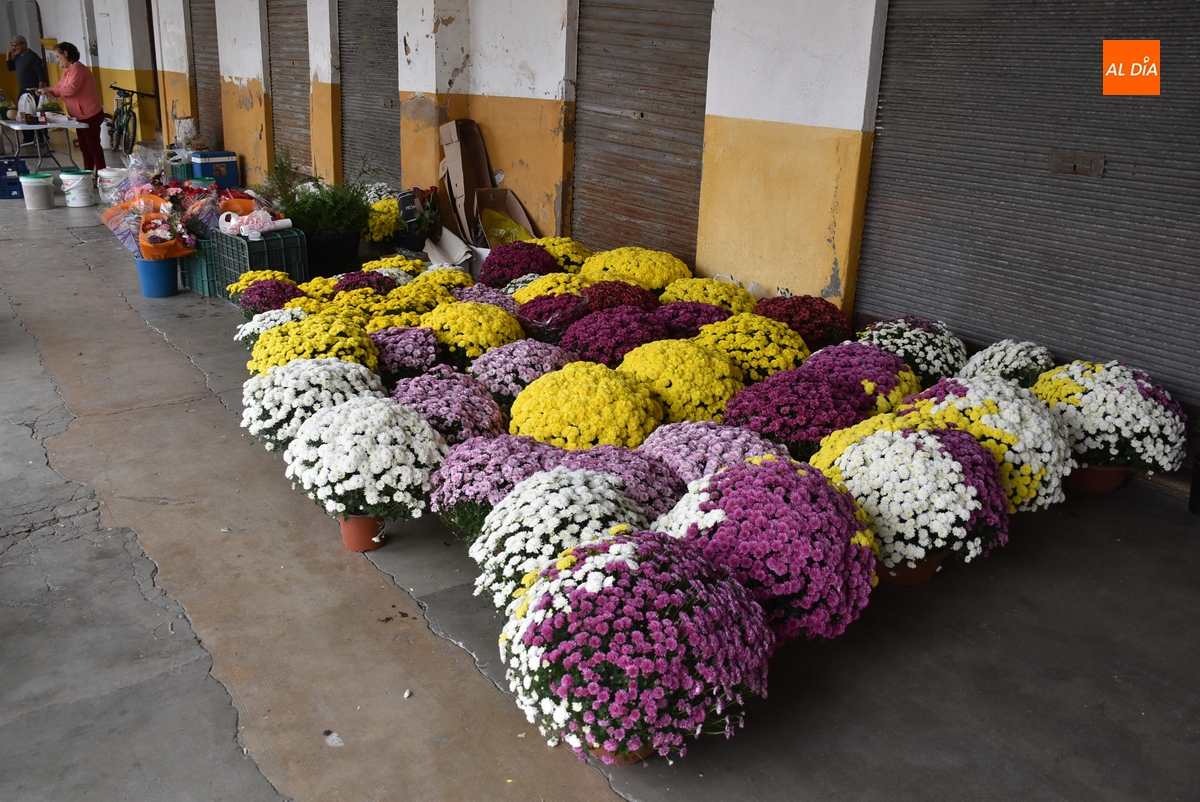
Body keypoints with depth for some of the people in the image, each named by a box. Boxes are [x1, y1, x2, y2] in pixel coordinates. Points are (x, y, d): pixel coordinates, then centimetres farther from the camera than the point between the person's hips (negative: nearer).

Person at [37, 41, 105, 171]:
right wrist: (46, 92, -1)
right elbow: (59, 90, 16)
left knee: (93, 147, -8)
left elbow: (70, 89, -26)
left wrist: (50, 89, -16)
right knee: (85, 148, 13)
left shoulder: (76, 68, -14)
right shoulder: (68, 70, 18)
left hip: (90, 115, -10)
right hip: (81, 116, 10)